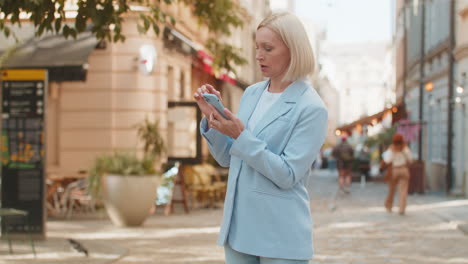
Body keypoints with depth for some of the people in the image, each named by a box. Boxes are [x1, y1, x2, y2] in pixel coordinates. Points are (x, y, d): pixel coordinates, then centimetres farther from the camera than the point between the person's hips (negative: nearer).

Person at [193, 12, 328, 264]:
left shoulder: (311, 108, -11)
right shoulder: (251, 94, 8)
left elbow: (287, 175, -16)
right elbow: (228, 159, 13)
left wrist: (241, 136, -21)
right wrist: (211, 116, -2)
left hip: (281, 235, -6)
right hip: (238, 226, 6)